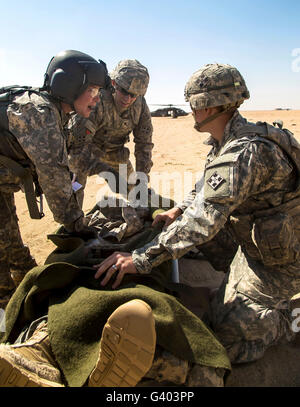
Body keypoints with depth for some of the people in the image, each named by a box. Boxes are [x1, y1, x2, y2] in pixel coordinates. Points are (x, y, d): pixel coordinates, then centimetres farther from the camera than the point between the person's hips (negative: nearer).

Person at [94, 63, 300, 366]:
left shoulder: (245, 152, -32)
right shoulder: (227, 142, 2)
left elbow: (203, 221, -40)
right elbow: (212, 188, 18)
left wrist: (140, 260, -41)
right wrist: (180, 210, 8)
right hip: (254, 246, 9)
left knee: (227, 343, -5)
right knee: (220, 315, 20)